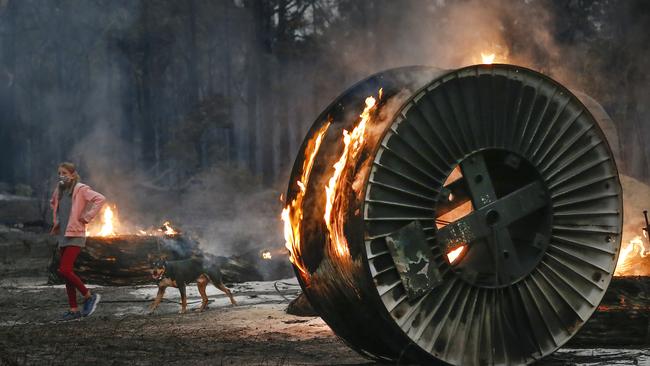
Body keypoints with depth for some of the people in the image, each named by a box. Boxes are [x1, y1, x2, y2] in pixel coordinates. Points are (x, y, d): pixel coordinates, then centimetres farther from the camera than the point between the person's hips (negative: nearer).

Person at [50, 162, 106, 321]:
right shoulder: (59, 190, 11)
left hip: (75, 236, -8)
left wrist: (86, 217, -18)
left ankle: (89, 296, -2)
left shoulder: (80, 189, -10)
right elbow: (53, 203, 34)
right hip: (62, 236, 8)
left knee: (64, 270, -18)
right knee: (67, 272, 8)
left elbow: (100, 199, -20)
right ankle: (74, 310, 14)